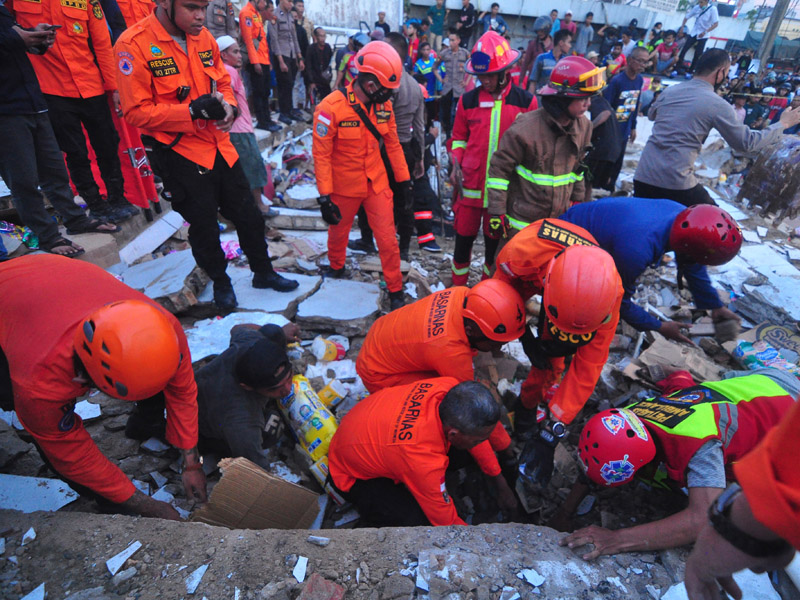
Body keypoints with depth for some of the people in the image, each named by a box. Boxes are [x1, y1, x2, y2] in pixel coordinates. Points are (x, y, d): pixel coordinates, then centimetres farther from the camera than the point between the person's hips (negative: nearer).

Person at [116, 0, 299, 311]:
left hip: (220, 146, 6)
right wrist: (192, 111, -25)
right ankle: (220, 282, 31)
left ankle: (263, 272, 33)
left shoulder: (203, 37, 4)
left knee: (249, 215, 13)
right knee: (204, 227, 7)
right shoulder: (133, 44, -14)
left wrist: (228, 105, -8)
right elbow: (137, 111, -16)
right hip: (181, 154, -5)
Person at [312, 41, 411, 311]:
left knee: (388, 239, 2)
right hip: (344, 187, -3)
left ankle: (395, 291, 19)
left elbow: (393, 145, 6)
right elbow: (321, 155, -16)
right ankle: (336, 267, 51)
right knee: (338, 231, 20)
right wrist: (325, 197, -18)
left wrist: (404, 180, 7)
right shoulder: (331, 107, -19)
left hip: (377, 184, 3)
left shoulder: (383, 105, -4)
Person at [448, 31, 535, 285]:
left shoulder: (526, 101, 0)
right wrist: (456, 165, -4)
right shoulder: (468, 100, 3)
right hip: (470, 184, 1)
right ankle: (457, 287, 27)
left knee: (495, 242, 11)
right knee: (464, 237, 8)